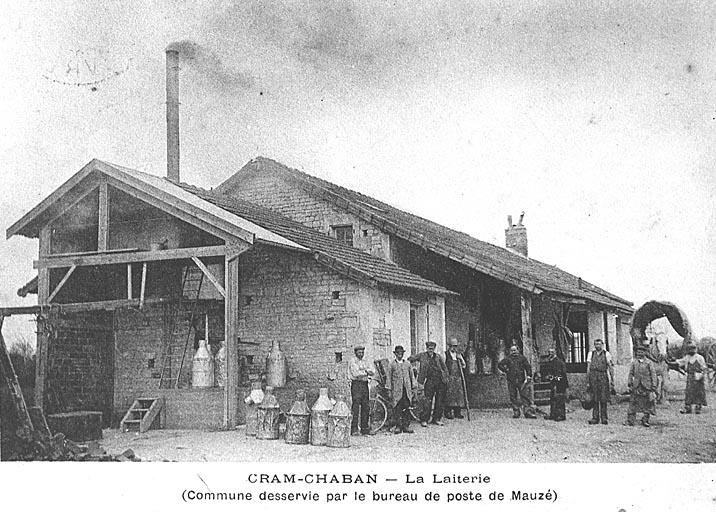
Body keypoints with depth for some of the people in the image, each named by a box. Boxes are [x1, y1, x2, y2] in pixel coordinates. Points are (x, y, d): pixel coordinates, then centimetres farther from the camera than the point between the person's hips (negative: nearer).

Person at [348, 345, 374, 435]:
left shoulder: (365, 362, 19)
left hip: (365, 385, 7)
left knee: (366, 407, 6)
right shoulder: (352, 361, -2)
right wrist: (366, 372, -8)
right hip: (356, 384, -7)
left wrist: (365, 370, -11)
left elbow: (371, 373, 8)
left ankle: (365, 429, 12)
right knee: (355, 407, -9)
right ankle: (354, 430, -8)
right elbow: (355, 374, -16)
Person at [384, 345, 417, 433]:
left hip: (407, 390, 3)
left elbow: (412, 376, 16)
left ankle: (406, 426, 7)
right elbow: (388, 377, 1)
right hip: (396, 390, -3)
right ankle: (398, 426, 2)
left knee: (406, 408, 2)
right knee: (397, 409, -4)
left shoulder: (407, 364, 13)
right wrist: (389, 390, -4)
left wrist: (413, 388, 11)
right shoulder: (392, 364, 2)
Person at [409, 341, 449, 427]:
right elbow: (410, 359, 7)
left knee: (440, 401, 5)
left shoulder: (438, 357, 13)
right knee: (428, 401, -7)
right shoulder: (422, 356, 6)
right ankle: (424, 420, -2)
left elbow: (445, 368, 18)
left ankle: (437, 419, 15)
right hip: (430, 381, -3)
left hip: (441, 381, 3)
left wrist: (445, 378, 11)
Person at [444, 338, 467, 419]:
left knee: (459, 393, -1)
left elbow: (464, 366, 18)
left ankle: (457, 412, 4)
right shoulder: (445, 354, 2)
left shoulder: (458, 354, 19)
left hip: (458, 377, 5)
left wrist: (461, 359, 0)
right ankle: (448, 412, -8)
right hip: (449, 377, -5)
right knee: (449, 392, -11)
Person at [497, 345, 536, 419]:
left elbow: (528, 367, 9)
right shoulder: (508, 359, 8)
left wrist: (529, 376, -2)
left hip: (521, 380, 0)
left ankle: (528, 412, -8)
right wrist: (506, 371, 0)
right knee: (513, 397, 4)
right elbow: (499, 365, 8)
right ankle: (516, 412, 10)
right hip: (511, 381, 0)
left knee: (526, 395, -7)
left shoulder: (522, 358, 9)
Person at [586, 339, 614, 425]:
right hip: (593, 378, 2)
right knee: (595, 399, 2)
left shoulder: (606, 354, 4)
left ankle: (604, 418, 5)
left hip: (603, 377, -2)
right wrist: (588, 382, 7)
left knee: (604, 399, -2)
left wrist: (612, 380, -4)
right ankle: (595, 418, 5)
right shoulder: (591, 354, 12)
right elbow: (588, 368, 11)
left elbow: (611, 368, 3)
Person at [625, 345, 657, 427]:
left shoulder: (649, 362, 1)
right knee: (633, 403, -2)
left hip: (647, 386, -2)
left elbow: (653, 374, -1)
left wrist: (654, 386, -7)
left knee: (647, 404, 4)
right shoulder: (634, 362, 10)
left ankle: (645, 420, 17)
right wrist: (629, 384, 3)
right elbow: (630, 374, 11)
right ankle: (630, 421, -1)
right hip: (636, 386, 2)